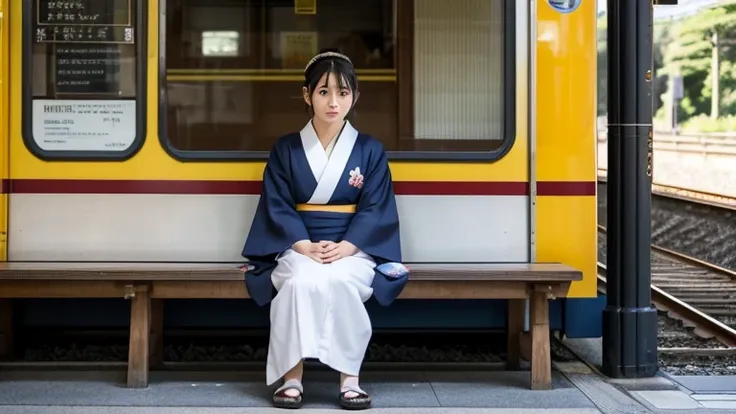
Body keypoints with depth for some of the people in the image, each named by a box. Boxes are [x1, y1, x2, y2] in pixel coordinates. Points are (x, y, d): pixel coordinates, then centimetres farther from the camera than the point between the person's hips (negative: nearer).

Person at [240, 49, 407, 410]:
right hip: (299, 247, 0)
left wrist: (345, 247, -18)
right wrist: (305, 246, -17)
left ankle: (349, 377, -26)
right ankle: (292, 375, -27)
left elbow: (376, 209, -1)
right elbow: (277, 206, 0)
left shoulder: (370, 150, 7)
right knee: (302, 282, -36)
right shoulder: (285, 149, 8)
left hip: (353, 248, 0)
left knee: (338, 281, -36)